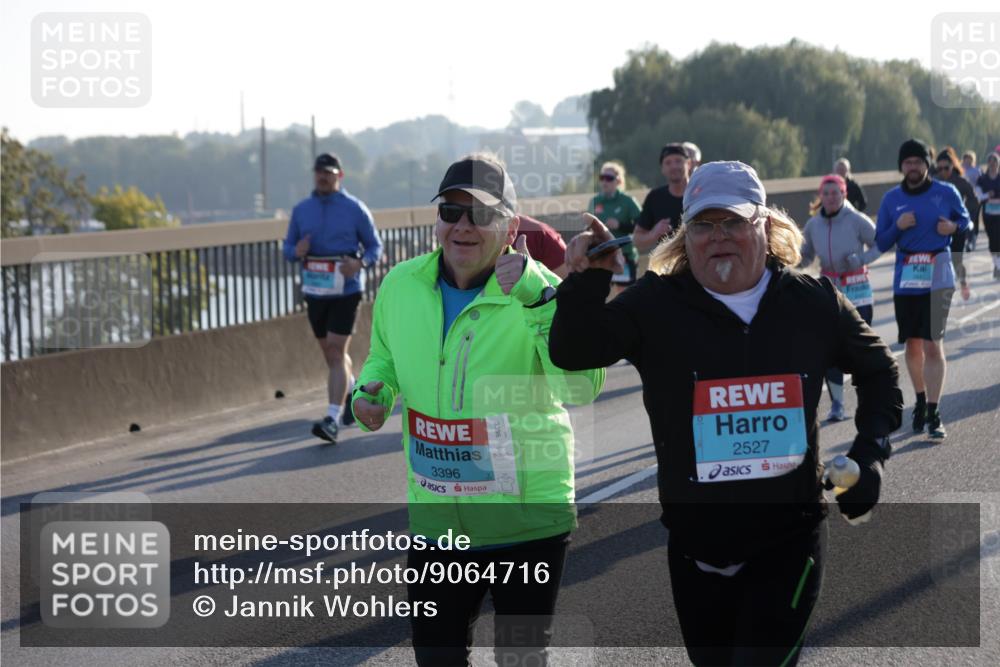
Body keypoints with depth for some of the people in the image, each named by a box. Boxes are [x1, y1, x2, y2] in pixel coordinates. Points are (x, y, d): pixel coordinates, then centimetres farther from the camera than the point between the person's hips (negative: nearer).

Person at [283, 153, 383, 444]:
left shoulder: (355, 209, -3)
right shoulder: (301, 210, 7)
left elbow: (375, 246, 2)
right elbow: (288, 247, 11)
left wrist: (360, 263, -18)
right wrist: (296, 251, -13)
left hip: (346, 290, -5)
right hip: (314, 291, 5)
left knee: (336, 352, -12)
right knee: (330, 352, 16)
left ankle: (333, 419, -15)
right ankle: (352, 394, 42)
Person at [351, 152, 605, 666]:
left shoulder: (536, 291, -15)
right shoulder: (401, 285, -2)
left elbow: (582, 387, -30)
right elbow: (383, 356, 19)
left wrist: (537, 298, -36)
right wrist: (373, 391, -3)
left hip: (527, 521, -4)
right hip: (434, 521, 4)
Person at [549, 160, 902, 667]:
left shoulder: (813, 302, -1)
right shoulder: (657, 305, -6)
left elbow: (878, 370, 15)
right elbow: (573, 353, -16)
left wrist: (871, 452, 4)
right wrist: (587, 281, -32)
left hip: (789, 541, -1)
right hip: (696, 543, 1)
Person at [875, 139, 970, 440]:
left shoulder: (946, 192, -1)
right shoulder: (891, 199, 4)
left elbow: (965, 218, 14)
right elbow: (881, 243, 6)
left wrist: (954, 226, -9)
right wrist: (898, 226, -13)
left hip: (938, 278, -3)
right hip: (905, 280, 3)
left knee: (932, 345, -10)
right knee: (913, 345, 11)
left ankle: (934, 414, -10)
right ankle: (921, 401, 30)